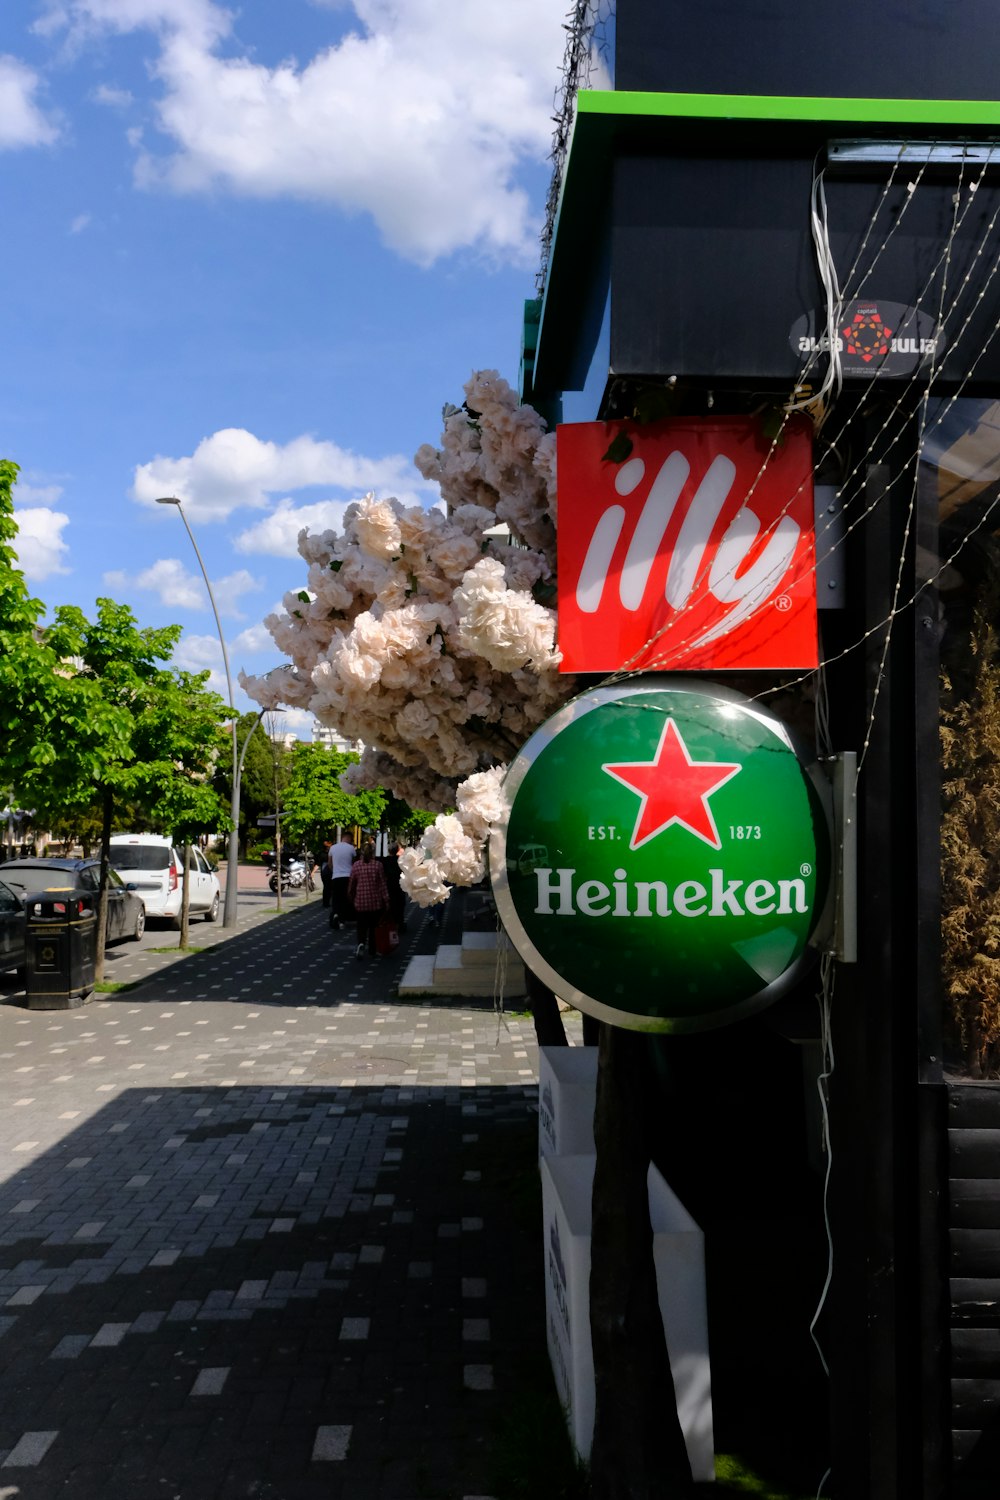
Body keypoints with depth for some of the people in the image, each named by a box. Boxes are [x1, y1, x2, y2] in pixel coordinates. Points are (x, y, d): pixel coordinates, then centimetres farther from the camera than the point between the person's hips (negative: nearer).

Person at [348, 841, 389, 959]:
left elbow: (351, 885, 6)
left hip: (360, 902, 1)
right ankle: (372, 951, 16)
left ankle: (361, 944, -21)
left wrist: (351, 899, 20)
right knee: (373, 926, 12)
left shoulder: (356, 865, -1)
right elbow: (383, 884, -6)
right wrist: (386, 900, -2)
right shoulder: (378, 865, -6)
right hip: (376, 902, -1)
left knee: (362, 926, 6)